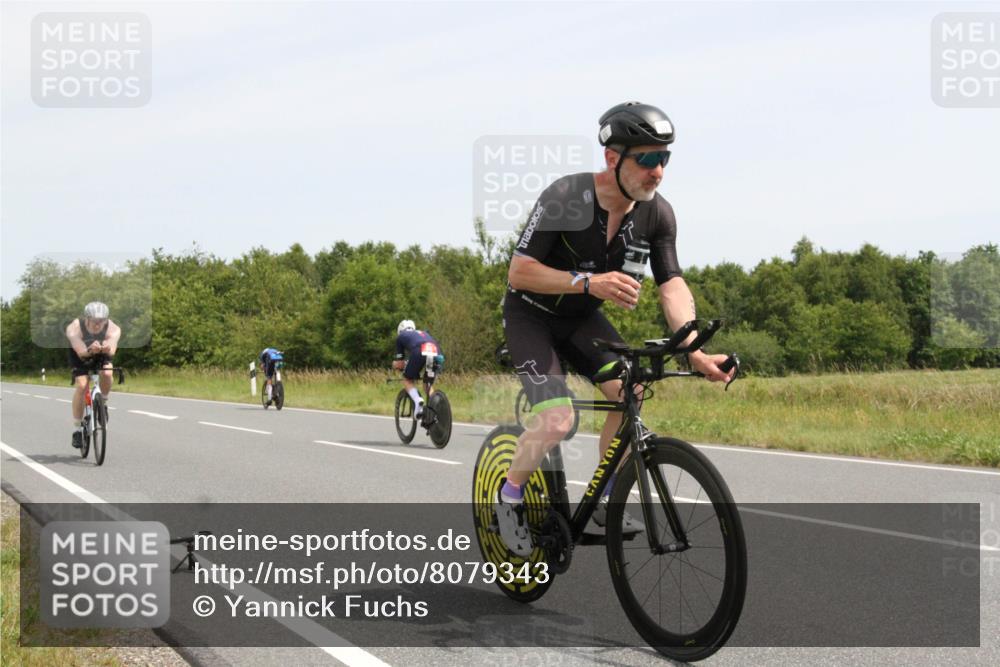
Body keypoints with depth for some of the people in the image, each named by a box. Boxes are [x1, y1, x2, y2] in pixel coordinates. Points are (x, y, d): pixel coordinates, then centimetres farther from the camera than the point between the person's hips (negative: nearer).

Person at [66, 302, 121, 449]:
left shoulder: (113, 329, -34)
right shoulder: (75, 328, -36)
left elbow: (112, 350, -50)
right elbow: (80, 351, -50)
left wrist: (108, 348, -73)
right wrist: (89, 350, -72)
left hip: (102, 355, 1)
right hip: (80, 355, -1)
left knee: (107, 374, -29)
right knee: (81, 385, -21)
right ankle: (77, 429, -9)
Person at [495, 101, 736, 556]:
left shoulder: (657, 214, -13)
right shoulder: (565, 198, -28)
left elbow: (672, 286, -16)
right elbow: (519, 272, -27)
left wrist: (696, 352, -32)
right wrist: (589, 282, -41)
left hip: (582, 318, 5)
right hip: (531, 316, -5)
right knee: (557, 420, -23)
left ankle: (604, 500, 2)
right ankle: (510, 498, 4)